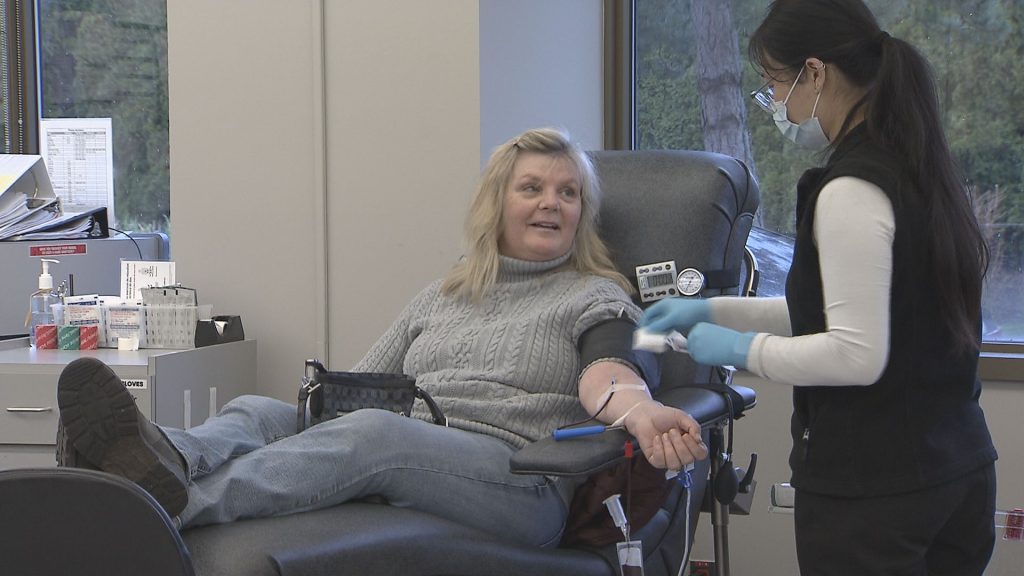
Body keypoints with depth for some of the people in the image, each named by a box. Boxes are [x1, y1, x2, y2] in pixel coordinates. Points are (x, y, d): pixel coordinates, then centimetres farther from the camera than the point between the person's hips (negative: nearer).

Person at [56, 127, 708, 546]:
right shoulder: (441, 296, 30)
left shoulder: (593, 297, 14)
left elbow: (605, 375, -8)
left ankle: (180, 498, -56)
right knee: (259, 411, -18)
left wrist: (637, 411, -33)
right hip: (394, 458, 6)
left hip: (517, 475, -5)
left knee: (375, 431, -35)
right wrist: (315, 398, 4)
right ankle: (170, 456, -54)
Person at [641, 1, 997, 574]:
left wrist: (741, 348, -10)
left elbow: (856, 354, -24)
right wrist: (712, 310, 19)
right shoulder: (925, 170, 10)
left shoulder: (852, 191, -20)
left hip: (871, 485, -9)